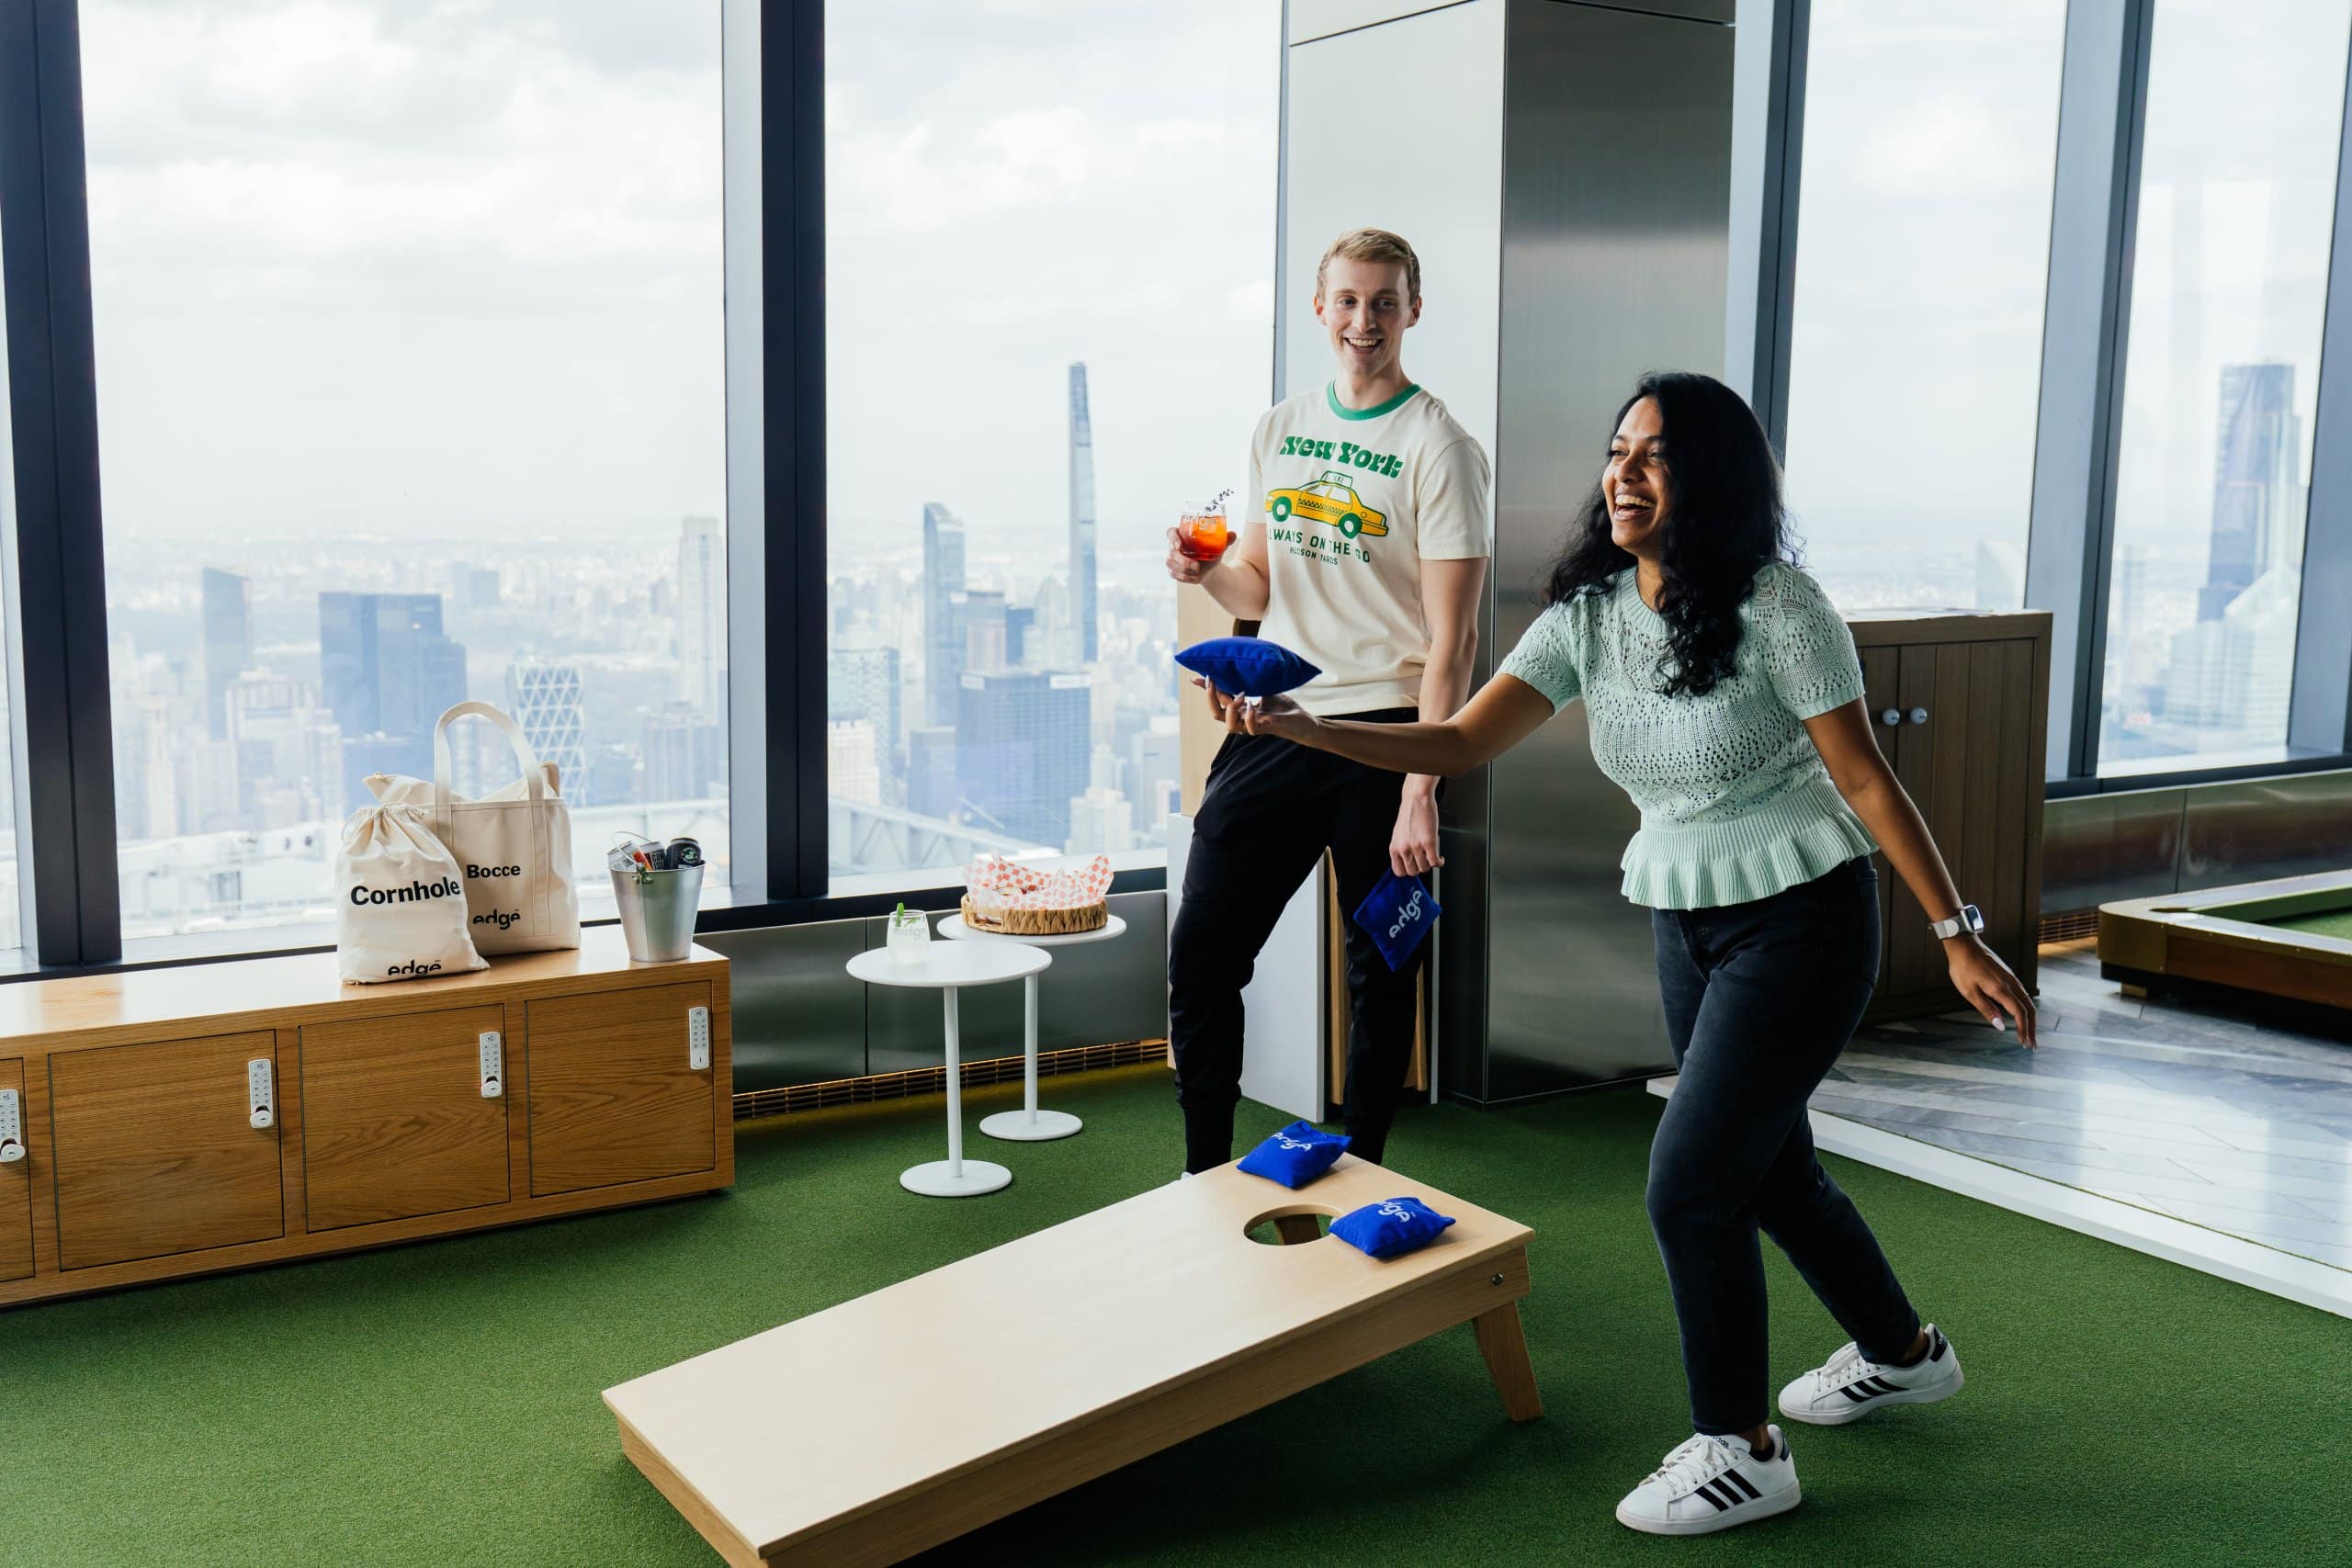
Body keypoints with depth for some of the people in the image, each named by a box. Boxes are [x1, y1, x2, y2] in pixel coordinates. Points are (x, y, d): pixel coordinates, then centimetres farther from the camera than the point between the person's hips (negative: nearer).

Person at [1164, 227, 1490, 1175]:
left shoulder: (1438, 447, -7)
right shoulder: (1279, 430, 11)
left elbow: (1452, 639, -11)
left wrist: (1420, 792, -17)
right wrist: (1207, 572, -5)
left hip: (1383, 737, -5)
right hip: (1274, 728, 5)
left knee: (1381, 975, 7)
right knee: (1199, 954, 3)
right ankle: (1204, 1179, 18)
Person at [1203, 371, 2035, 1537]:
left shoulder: (1776, 610, -19)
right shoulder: (1586, 616, -4)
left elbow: (1865, 782, -14)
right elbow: (1459, 744, -11)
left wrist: (1958, 936, -12)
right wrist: (1301, 728, -24)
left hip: (1800, 923, -7)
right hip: (1686, 924, 7)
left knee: (1690, 1181, -10)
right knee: (1769, 1171, 20)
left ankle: (1742, 1454, 10)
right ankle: (1903, 1355, 46)